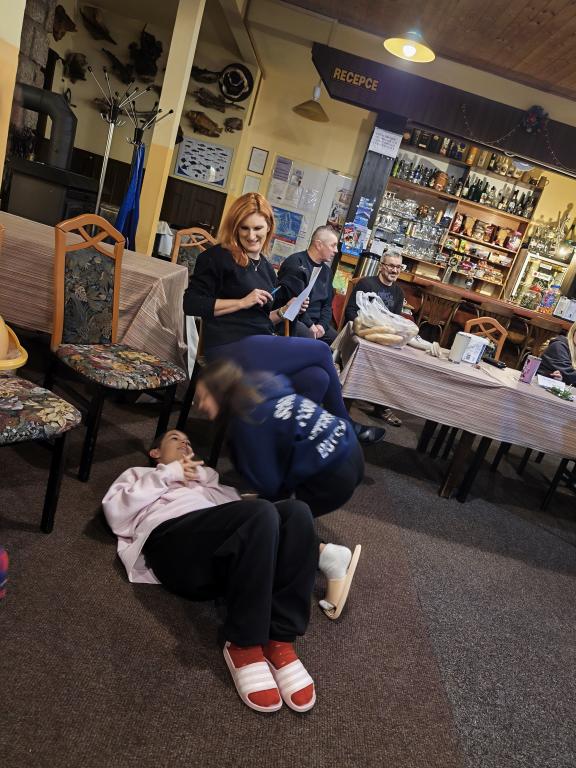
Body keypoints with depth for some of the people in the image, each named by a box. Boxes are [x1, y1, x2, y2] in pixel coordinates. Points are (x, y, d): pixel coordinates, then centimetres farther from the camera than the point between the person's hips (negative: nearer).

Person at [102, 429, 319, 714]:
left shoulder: (204, 478, 42)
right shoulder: (138, 474, 35)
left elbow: (239, 509, 22)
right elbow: (115, 512, 11)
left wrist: (204, 477, 12)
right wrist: (168, 474, 8)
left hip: (222, 554, 4)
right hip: (172, 537, -4)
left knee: (296, 511, -26)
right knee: (262, 512, -33)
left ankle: (280, 641, -24)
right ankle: (244, 646, -25)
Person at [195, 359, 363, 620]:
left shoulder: (247, 421, -13)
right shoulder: (264, 386, 10)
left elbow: (267, 482, -8)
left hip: (334, 477, -9)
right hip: (348, 449, 9)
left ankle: (328, 556, -7)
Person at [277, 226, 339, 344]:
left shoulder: (326, 270, 15)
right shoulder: (295, 262, -10)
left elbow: (327, 304, 17)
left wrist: (322, 324, -3)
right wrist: (309, 325, -18)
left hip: (316, 322, 7)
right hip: (293, 319, -7)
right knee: (309, 337, -36)